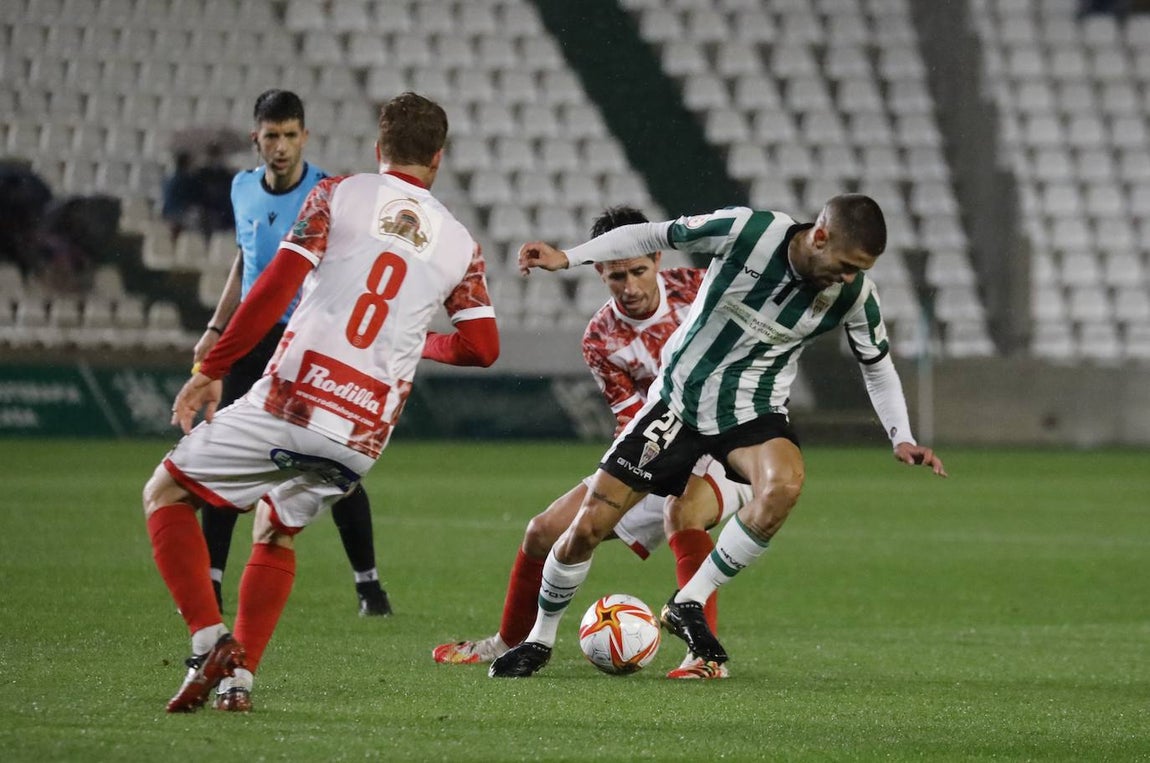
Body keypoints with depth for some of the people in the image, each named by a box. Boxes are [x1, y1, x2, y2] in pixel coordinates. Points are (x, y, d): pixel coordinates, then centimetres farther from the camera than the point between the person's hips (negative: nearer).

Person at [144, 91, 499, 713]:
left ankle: (210, 641, -5)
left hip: (290, 399, -4)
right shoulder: (459, 243, 12)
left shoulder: (338, 195, 4)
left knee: (165, 496, 13)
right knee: (276, 534, 29)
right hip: (364, 434, 4)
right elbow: (482, 347, 10)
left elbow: (274, 288, -6)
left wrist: (210, 370, 0)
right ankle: (239, 678, 14)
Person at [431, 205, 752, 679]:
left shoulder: (693, 288, -14)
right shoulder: (601, 339, -8)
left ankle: (707, 654, -36)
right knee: (546, 531, 5)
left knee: (684, 512, -38)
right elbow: (634, 421, -15)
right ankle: (508, 643, 29)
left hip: (726, 445, -4)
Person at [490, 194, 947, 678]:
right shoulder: (746, 231, -21)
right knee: (587, 528, -4)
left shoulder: (854, 294, -13)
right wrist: (567, 258, -13)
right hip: (678, 398, -1)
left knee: (784, 485, -34)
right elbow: (652, 237, -8)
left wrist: (901, 439, -6)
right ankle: (539, 640, 22)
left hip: (752, 412, 1)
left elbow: (878, 366, 6)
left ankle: (688, 604, -18)